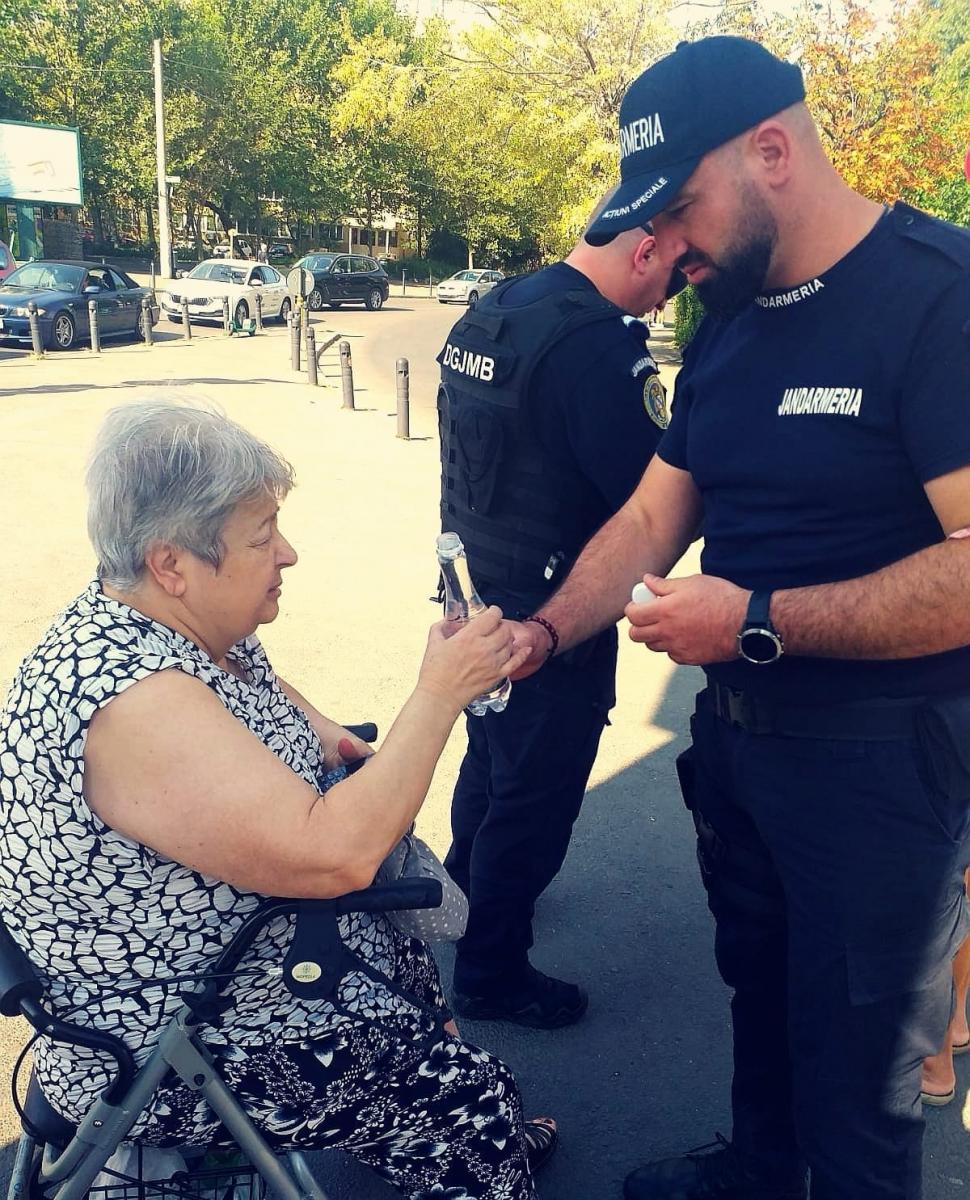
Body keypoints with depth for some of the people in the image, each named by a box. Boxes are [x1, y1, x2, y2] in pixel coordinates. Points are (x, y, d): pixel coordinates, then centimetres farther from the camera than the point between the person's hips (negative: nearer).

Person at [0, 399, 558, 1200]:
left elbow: (256, 685, 18)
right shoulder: (131, 700, -34)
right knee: (474, 1100, -4)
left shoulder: (186, 624, -5)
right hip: (166, 1053, -9)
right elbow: (334, 856, -38)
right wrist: (441, 692, -29)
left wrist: (314, 729, -2)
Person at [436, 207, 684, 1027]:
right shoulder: (601, 346, -25)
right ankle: (492, 973, 26)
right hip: (552, 616, -9)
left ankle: (467, 891, 50)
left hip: (475, 588, 9)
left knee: (489, 758, 28)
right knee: (537, 798, 8)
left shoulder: (487, 314, 4)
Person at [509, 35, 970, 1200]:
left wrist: (758, 620, -25)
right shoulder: (728, 320, 7)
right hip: (736, 730, 8)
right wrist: (541, 633, -4)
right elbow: (651, 518, 9)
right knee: (756, 985, 25)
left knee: (854, 1067, 9)